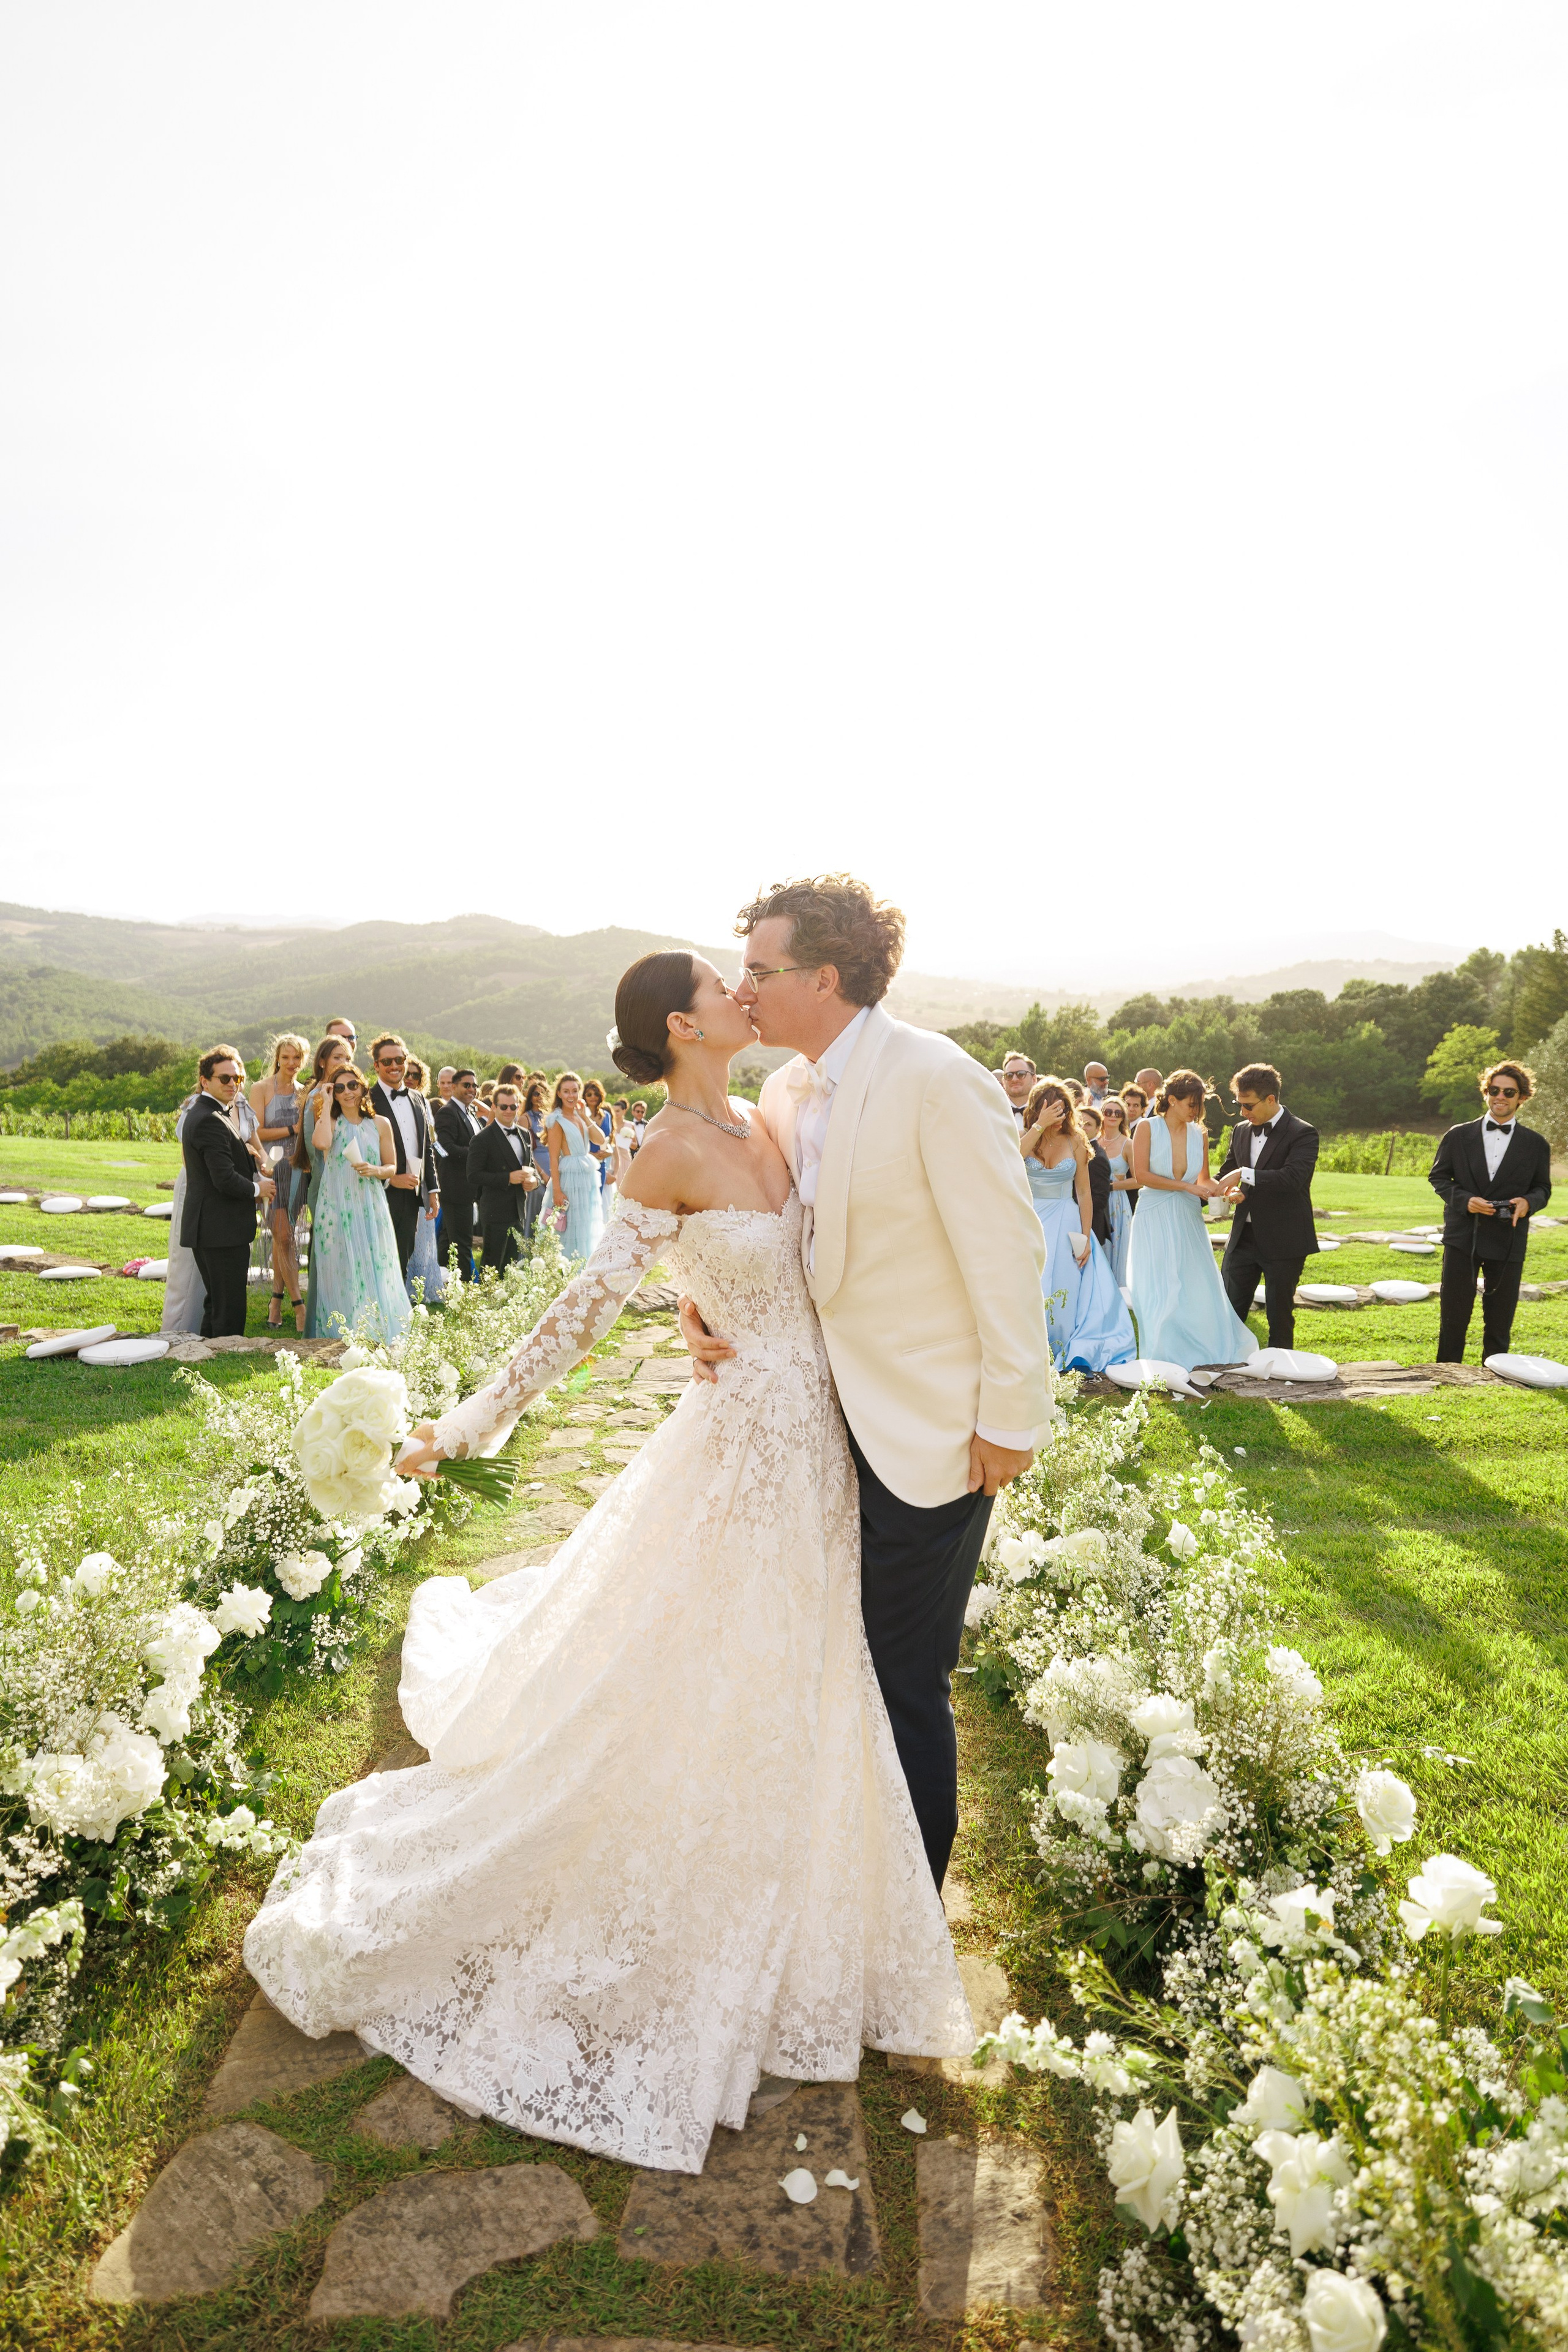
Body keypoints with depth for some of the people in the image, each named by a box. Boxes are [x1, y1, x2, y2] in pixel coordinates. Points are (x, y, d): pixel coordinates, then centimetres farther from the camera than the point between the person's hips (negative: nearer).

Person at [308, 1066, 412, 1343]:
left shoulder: (381, 1124, 8)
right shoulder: (330, 1121, 3)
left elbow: (392, 1168, 12)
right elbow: (321, 1143, -21)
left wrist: (376, 1170, -11)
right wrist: (327, 1104, -9)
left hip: (371, 1207, 1)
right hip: (336, 1208, -1)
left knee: (375, 1271, 1)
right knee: (341, 1272, -1)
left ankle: (378, 1335, 10)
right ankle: (341, 1338, 6)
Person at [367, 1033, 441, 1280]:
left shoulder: (419, 1100, 14)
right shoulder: (367, 1101, -7)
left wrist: (433, 1190, 12)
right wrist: (390, 1178, -18)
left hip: (412, 1197, 6)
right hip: (382, 1197, -6)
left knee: (402, 1264, 11)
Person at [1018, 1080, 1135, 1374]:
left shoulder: (1075, 1142, 2)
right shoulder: (1024, 1138, 0)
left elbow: (1084, 1193, 2)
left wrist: (1086, 1237, -6)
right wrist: (1040, 1126, -28)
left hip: (1066, 1224, 0)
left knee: (1065, 1290, -7)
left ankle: (1072, 1355, 0)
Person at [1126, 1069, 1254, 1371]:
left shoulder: (1200, 1133, 6)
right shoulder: (1147, 1128, -5)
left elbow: (1203, 1179, 14)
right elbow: (1141, 1175, -12)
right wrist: (1186, 1186, -14)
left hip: (1188, 1219, 4)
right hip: (1156, 1219, -4)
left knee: (1197, 1286, 2)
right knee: (1159, 1288, -1)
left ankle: (1200, 1352, 14)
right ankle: (1163, 1356, 8)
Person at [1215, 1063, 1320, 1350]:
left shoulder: (1303, 1134, -10)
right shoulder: (1240, 1131, 10)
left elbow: (1293, 1177, -26)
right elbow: (1227, 1173, 21)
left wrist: (1244, 1175, -27)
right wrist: (1232, 1191, -2)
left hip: (1283, 1241, -6)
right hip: (1243, 1237, 6)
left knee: (1280, 1316, 5)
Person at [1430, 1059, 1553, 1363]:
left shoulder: (1536, 1144, 4)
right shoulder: (1458, 1136, 2)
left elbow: (1543, 1188, 9)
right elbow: (1438, 1178, 5)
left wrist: (1528, 1202, -14)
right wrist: (1465, 1200, -13)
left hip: (1508, 1241, 1)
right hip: (1462, 1236, 0)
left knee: (1499, 1321, 8)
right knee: (1453, 1316, 3)